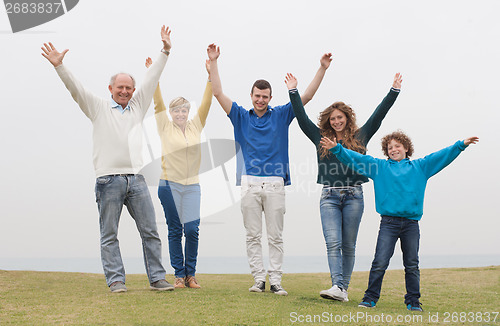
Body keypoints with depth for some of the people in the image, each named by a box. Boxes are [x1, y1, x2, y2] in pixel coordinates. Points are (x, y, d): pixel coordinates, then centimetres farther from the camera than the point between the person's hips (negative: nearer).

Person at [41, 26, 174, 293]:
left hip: (136, 179, 3)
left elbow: (151, 80, 17)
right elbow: (75, 88, 0)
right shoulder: (99, 107, 8)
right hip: (109, 179, -3)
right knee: (109, 235, 1)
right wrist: (59, 65, -12)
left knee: (150, 231, 3)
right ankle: (116, 280, 8)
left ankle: (157, 278, 9)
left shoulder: (138, 106, 17)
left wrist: (165, 51, 17)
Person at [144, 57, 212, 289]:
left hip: (192, 186, 1)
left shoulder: (196, 126, 9)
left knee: (192, 229, -7)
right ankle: (179, 274, 13)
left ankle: (190, 273, 8)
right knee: (175, 231, 3)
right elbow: (158, 102, -4)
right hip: (169, 185, -1)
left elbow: (206, 102, 3)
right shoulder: (165, 127, 4)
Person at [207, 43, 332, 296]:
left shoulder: (281, 115, 11)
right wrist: (213, 62, 2)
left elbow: (307, 96, 7)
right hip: (250, 183, 1)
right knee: (253, 236, 3)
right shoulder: (241, 117, 11)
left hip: (275, 184, 0)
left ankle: (275, 280, 6)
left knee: (275, 236, 2)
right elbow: (218, 94, 7)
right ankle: (259, 279, 9)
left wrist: (322, 68, 0)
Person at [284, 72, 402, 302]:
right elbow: (302, 117, 10)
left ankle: (344, 288, 10)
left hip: (353, 197, 0)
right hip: (329, 197, 0)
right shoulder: (321, 138, 11)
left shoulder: (360, 137, 10)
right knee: (333, 243, -11)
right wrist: (293, 91, 7)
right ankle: (337, 287, -18)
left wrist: (394, 90, 5)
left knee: (348, 246, 4)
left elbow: (379, 114, 9)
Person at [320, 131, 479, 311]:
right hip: (388, 223, -1)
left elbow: (443, 155, 17)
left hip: (411, 224, 2)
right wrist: (336, 148, 0)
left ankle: (413, 302, 17)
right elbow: (355, 158, 9)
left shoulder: (420, 166, 16)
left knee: (412, 265, 7)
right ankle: (370, 298, 4)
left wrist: (461, 145, 10)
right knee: (380, 263, -7)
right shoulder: (379, 166, 12)